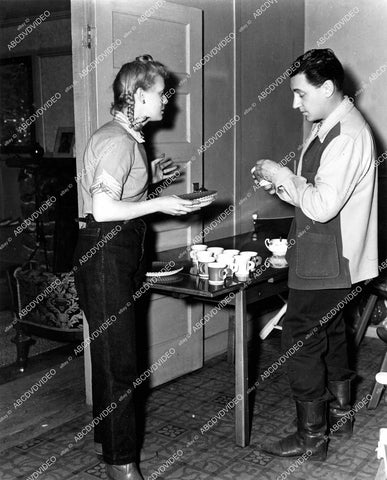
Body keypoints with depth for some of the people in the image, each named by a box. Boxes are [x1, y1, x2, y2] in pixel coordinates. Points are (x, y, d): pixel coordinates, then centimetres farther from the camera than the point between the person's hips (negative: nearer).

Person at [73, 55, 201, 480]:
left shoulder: (129, 137, 14)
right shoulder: (117, 141, -17)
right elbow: (103, 209, -24)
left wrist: (150, 176, 15)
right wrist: (159, 204, -18)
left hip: (123, 251, 10)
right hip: (104, 252, -10)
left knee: (111, 353, 18)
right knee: (118, 358, -3)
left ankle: (107, 436, 33)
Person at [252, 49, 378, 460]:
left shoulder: (347, 136, -21)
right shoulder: (326, 127, 11)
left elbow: (322, 205, -26)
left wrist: (282, 175, -15)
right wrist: (281, 185, 2)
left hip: (326, 264, -10)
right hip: (326, 260, 10)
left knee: (300, 344, -2)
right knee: (332, 336, 21)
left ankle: (311, 438, 11)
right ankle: (340, 415, 38)